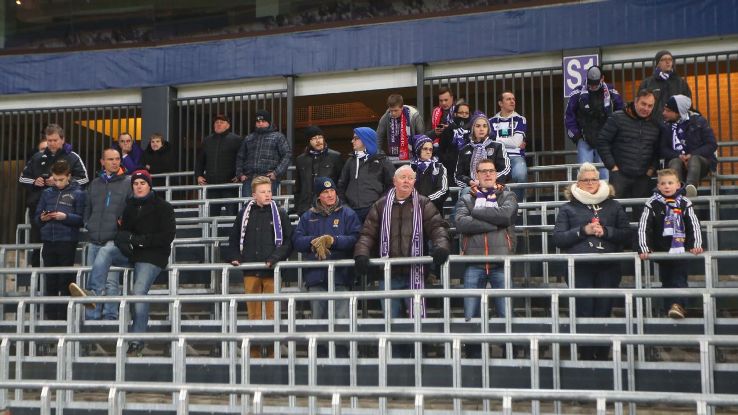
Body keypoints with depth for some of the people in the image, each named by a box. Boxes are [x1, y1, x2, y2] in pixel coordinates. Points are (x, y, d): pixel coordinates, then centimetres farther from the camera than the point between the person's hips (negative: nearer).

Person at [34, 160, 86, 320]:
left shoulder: (77, 194, 1)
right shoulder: (47, 193, 12)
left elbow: (81, 218, -5)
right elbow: (36, 217, 13)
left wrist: (66, 217, -20)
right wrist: (42, 218, -9)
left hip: (67, 242, -4)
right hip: (48, 241, 4)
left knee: (66, 282, 1)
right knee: (50, 282, 8)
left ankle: (64, 317, 7)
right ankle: (51, 317, 15)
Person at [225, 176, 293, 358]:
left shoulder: (280, 214, 4)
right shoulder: (244, 214, 11)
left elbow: (288, 241, 0)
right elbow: (234, 239, 17)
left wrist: (275, 258, -12)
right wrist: (234, 257, 2)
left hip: (272, 271, -2)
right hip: (250, 271, 2)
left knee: (272, 314, -2)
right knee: (253, 314, 4)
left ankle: (272, 353, 6)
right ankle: (254, 354, 11)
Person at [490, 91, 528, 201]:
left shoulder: (520, 120, 14)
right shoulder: (492, 121, 18)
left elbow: (517, 141, -1)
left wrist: (497, 140, 4)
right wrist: (511, 142, -1)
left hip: (516, 156, 0)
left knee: (520, 175, -34)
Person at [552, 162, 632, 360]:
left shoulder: (613, 206, 14)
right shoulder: (568, 208, 10)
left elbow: (627, 234, 8)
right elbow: (558, 238, 1)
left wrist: (606, 231, -8)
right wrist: (583, 231, -10)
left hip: (608, 267, 2)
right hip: (580, 267, -1)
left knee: (604, 312, 2)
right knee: (584, 314, -5)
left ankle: (602, 357, 12)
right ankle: (586, 357, 4)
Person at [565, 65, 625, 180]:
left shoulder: (611, 92, 1)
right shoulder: (579, 93, -2)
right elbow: (569, 115, 3)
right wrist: (575, 135, -1)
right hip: (584, 141, -1)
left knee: (605, 172, -3)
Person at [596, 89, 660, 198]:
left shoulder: (655, 125, 12)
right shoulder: (617, 118, -1)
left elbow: (658, 150, 18)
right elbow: (602, 142, -4)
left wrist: (652, 168, 4)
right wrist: (612, 166, -8)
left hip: (643, 178, 4)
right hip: (620, 175, -4)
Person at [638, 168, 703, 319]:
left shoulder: (685, 203, -1)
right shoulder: (652, 204, -5)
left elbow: (694, 225, -3)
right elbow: (643, 227, -10)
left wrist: (696, 245, -14)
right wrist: (643, 248, -17)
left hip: (681, 250, 0)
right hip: (661, 251, 0)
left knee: (680, 279, -7)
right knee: (666, 281, 8)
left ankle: (678, 305, -15)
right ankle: (670, 309, 11)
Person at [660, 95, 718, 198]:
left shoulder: (698, 121, 2)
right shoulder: (666, 125, 7)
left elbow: (712, 145, -2)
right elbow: (663, 150, 3)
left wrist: (692, 155, -17)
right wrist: (679, 156, -17)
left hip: (699, 160, -1)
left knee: (694, 159, -34)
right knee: (675, 162, -33)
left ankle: (691, 187, -64)